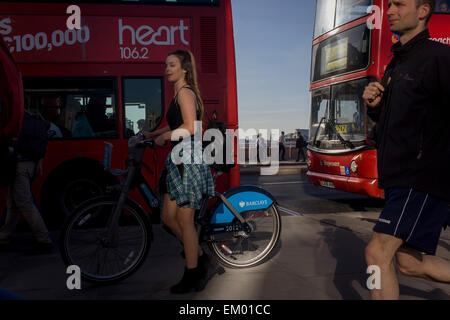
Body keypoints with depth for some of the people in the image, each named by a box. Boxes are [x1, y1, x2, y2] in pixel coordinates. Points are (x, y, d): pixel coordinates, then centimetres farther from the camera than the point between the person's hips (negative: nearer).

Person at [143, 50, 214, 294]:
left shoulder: (185, 92, -11)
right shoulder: (179, 93, 19)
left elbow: (190, 127, -22)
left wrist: (165, 136, -9)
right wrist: (152, 134, 21)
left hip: (188, 160, -10)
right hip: (178, 161, 10)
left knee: (184, 220, -1)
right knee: (169, 218, 13)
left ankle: (192, 276, 13)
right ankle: (199, 256, 29)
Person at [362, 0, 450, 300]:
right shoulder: (396, 65, 18)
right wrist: (374, 104, 5)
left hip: (424, 180, -9)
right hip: (399, 179, 9)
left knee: (377, 253, -12)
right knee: (409, 262, 13)